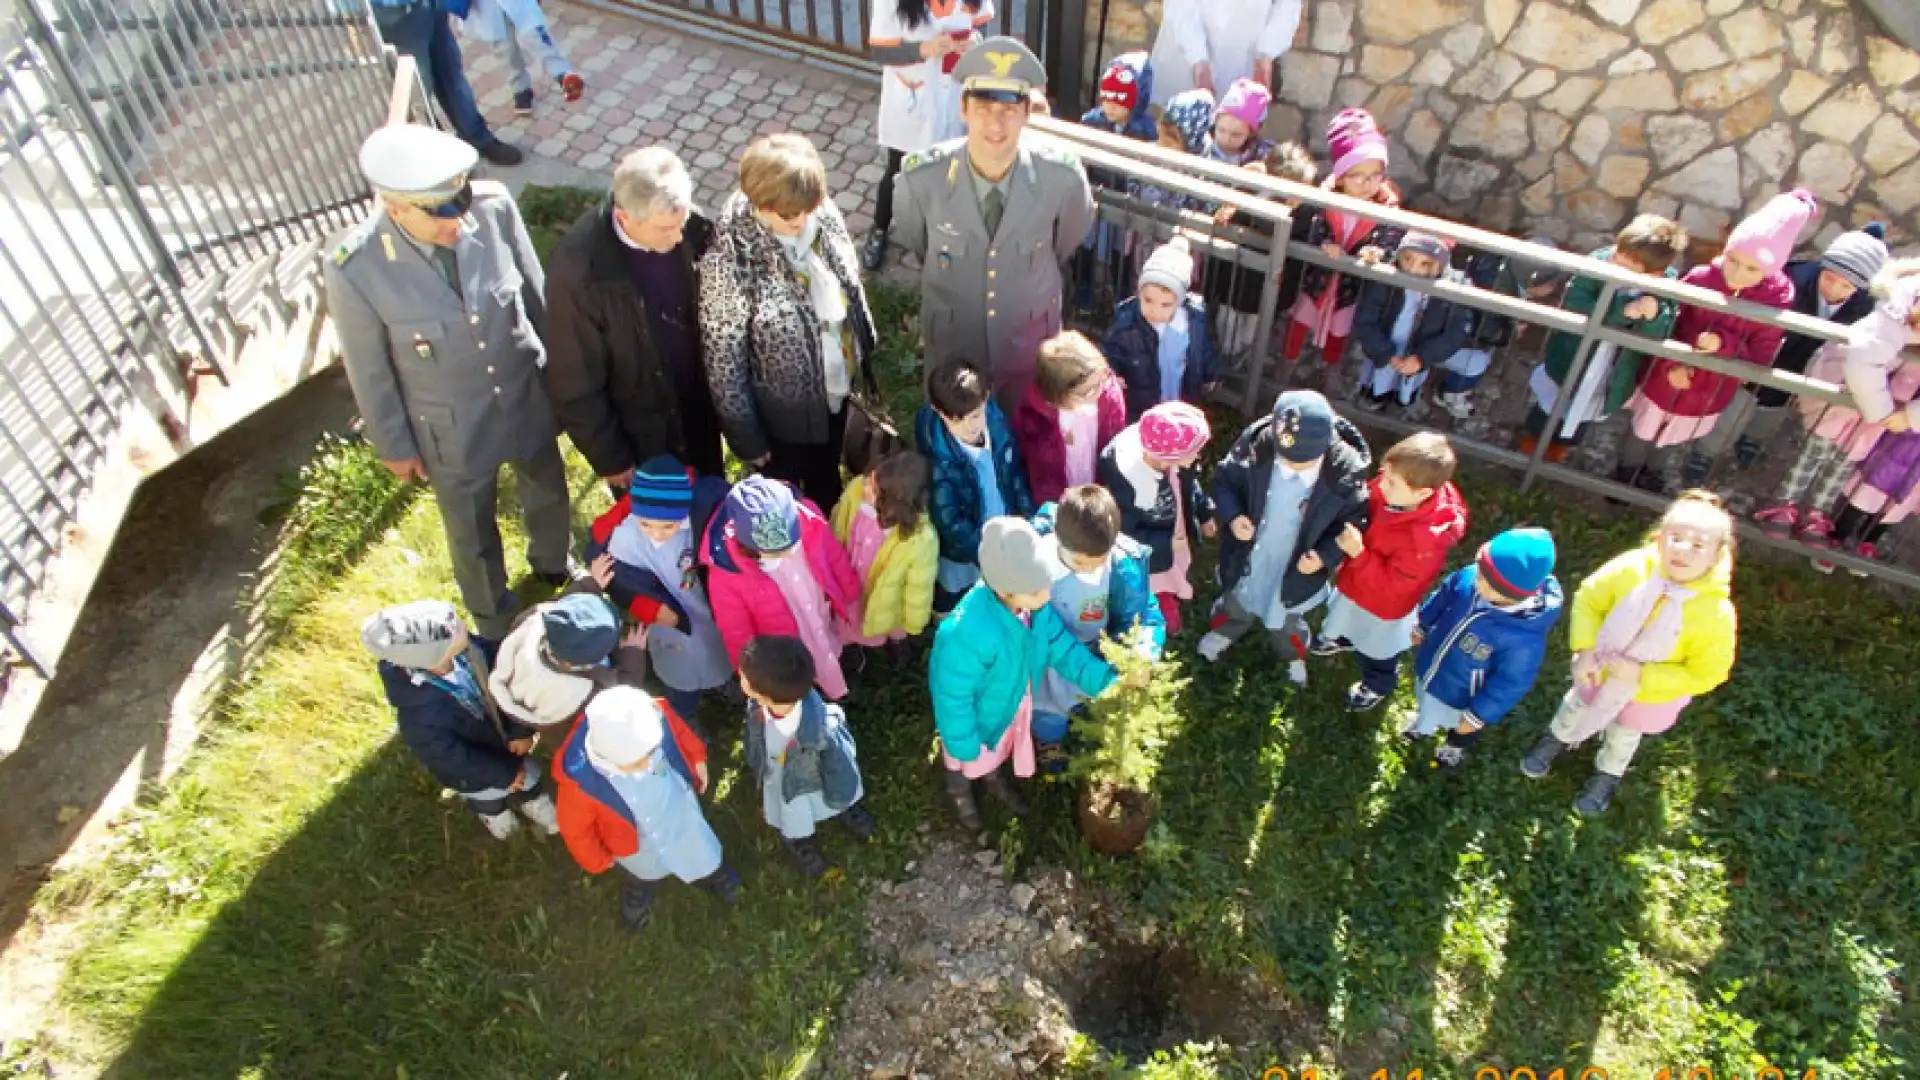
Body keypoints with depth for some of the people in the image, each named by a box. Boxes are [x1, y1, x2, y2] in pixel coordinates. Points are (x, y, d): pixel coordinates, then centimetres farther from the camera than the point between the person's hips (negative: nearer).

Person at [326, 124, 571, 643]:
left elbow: (536, 292, -7)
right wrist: (393, 445, 0)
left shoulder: (493, 206, -25)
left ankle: (552, 562, 65)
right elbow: (369, 370, -13)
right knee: (472, 533, 23)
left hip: (528, 399, 2)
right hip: (454, 433, -2)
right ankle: (493, 618, 55)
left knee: (547, 490, 30)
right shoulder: (354, 268, -29)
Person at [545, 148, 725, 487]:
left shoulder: (690, 229, -19)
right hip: (639, 438, -4)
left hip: (699, 410, 4)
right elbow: (575, 384, -20)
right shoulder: (578, 272, -31)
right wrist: (609, 458, -11)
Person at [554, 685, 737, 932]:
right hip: (637, 842, -2)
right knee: (645, 871, 35)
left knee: (703, 856, 33)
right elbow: (575, 828, -21)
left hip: (680, 808, 2)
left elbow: (678, 730, -13)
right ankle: (638, 888, 72)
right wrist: (597, 860, -4)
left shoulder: (653, 717, -40)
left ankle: (714, 873, 69)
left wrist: (697, 758, 2)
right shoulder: (580, 780, -44)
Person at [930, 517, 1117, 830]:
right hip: (977, 713, -5)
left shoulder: (1036, 605, -27)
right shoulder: (966, 633, -47)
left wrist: (1108, 681, -20)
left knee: (999, 751, 37)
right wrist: (964, 743, -18)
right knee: (965, 760, 30)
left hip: (1013, 704, 5)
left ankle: (993, 779, 70)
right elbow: (953, 698, -32)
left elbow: (1062, 647, -11)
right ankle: (959, 794, 64)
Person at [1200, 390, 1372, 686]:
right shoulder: (1257, 444, -30)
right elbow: (1224, 479, -11)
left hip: (1297, 568, -1)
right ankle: (1224, 631, 68)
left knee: (1286, 620, 29)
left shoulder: (1346, 471, -31)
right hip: (1247, 556, 1)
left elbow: (1356, 521, -13)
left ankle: (1294, 655, 64)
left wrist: (1326, 556, -27)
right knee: (1236, 603, 33)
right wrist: (1233, 516, -28)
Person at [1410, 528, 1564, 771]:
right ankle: (1426, 719, 72)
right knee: (1427, 705, 38)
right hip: (1429, 669, 4)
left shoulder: (1523, 637, -43)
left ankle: (1454, 748, 66)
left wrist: (1478, 716, -14)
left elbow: (1510, 684, -27)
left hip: (1460, 697, -4)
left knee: (1461, 727, 32)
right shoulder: (1468, 578, -30)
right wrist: (1422, 627, 12)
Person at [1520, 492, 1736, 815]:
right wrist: (1585, 650, -23)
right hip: (1601, 671, 1)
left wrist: (1642, 675, -32)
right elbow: (1589, 597, -14)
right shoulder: (1632, 568, -32)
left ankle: (1606, 777, 63)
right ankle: (1555, 740, 67)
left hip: (1650, 695, -1)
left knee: (1622, 737, 31)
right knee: (1575, 709, 33)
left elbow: (1705, 674, -25)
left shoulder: (1717, 613, -36)